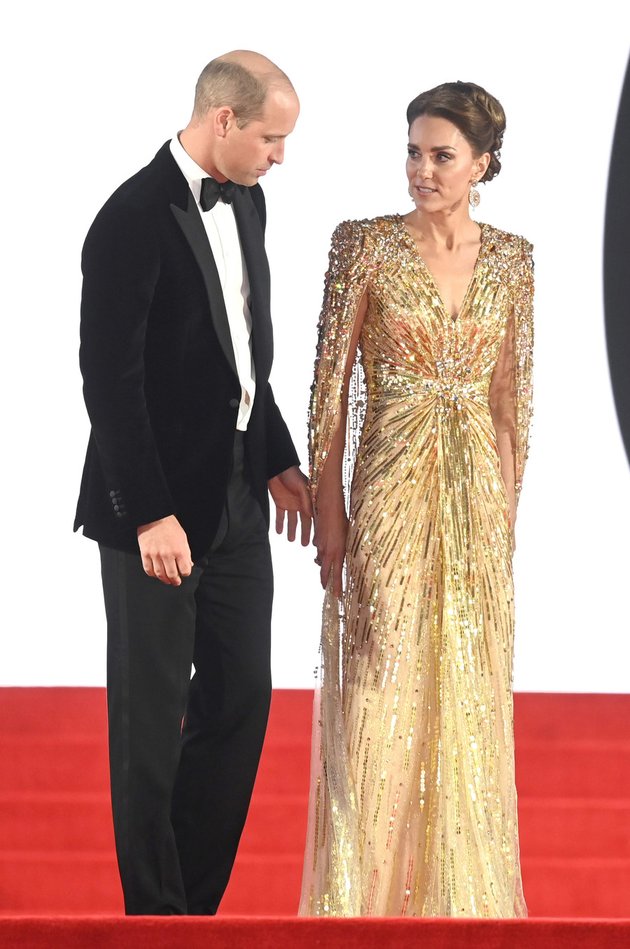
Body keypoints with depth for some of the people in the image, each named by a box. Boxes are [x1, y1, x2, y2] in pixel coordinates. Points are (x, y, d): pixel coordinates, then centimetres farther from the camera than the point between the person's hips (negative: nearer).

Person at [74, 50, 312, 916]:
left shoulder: (245, 203, 8)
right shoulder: (135, 219, -18)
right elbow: (110, 379, -20)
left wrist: (277, 460, 16)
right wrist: (150, 516, -22)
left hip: (235, 499, 8)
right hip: (158, 509, -8)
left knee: (241, 698, 10)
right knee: (153, 716, 3)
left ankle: (197, 899, 21)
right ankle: (157, 912, 14)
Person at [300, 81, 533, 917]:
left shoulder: (512, 259, 5)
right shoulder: (366, 245, -5)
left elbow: (513, 395, 10)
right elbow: (332, 386, -6)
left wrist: (507, 507, 7)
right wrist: (328, 511, -9)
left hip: (475, 496, 3)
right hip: (390, 492, -3)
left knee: (467, 689, 8)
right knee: (382, 690, -2)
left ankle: (457, 884, 19)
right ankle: (367, 890, 7)